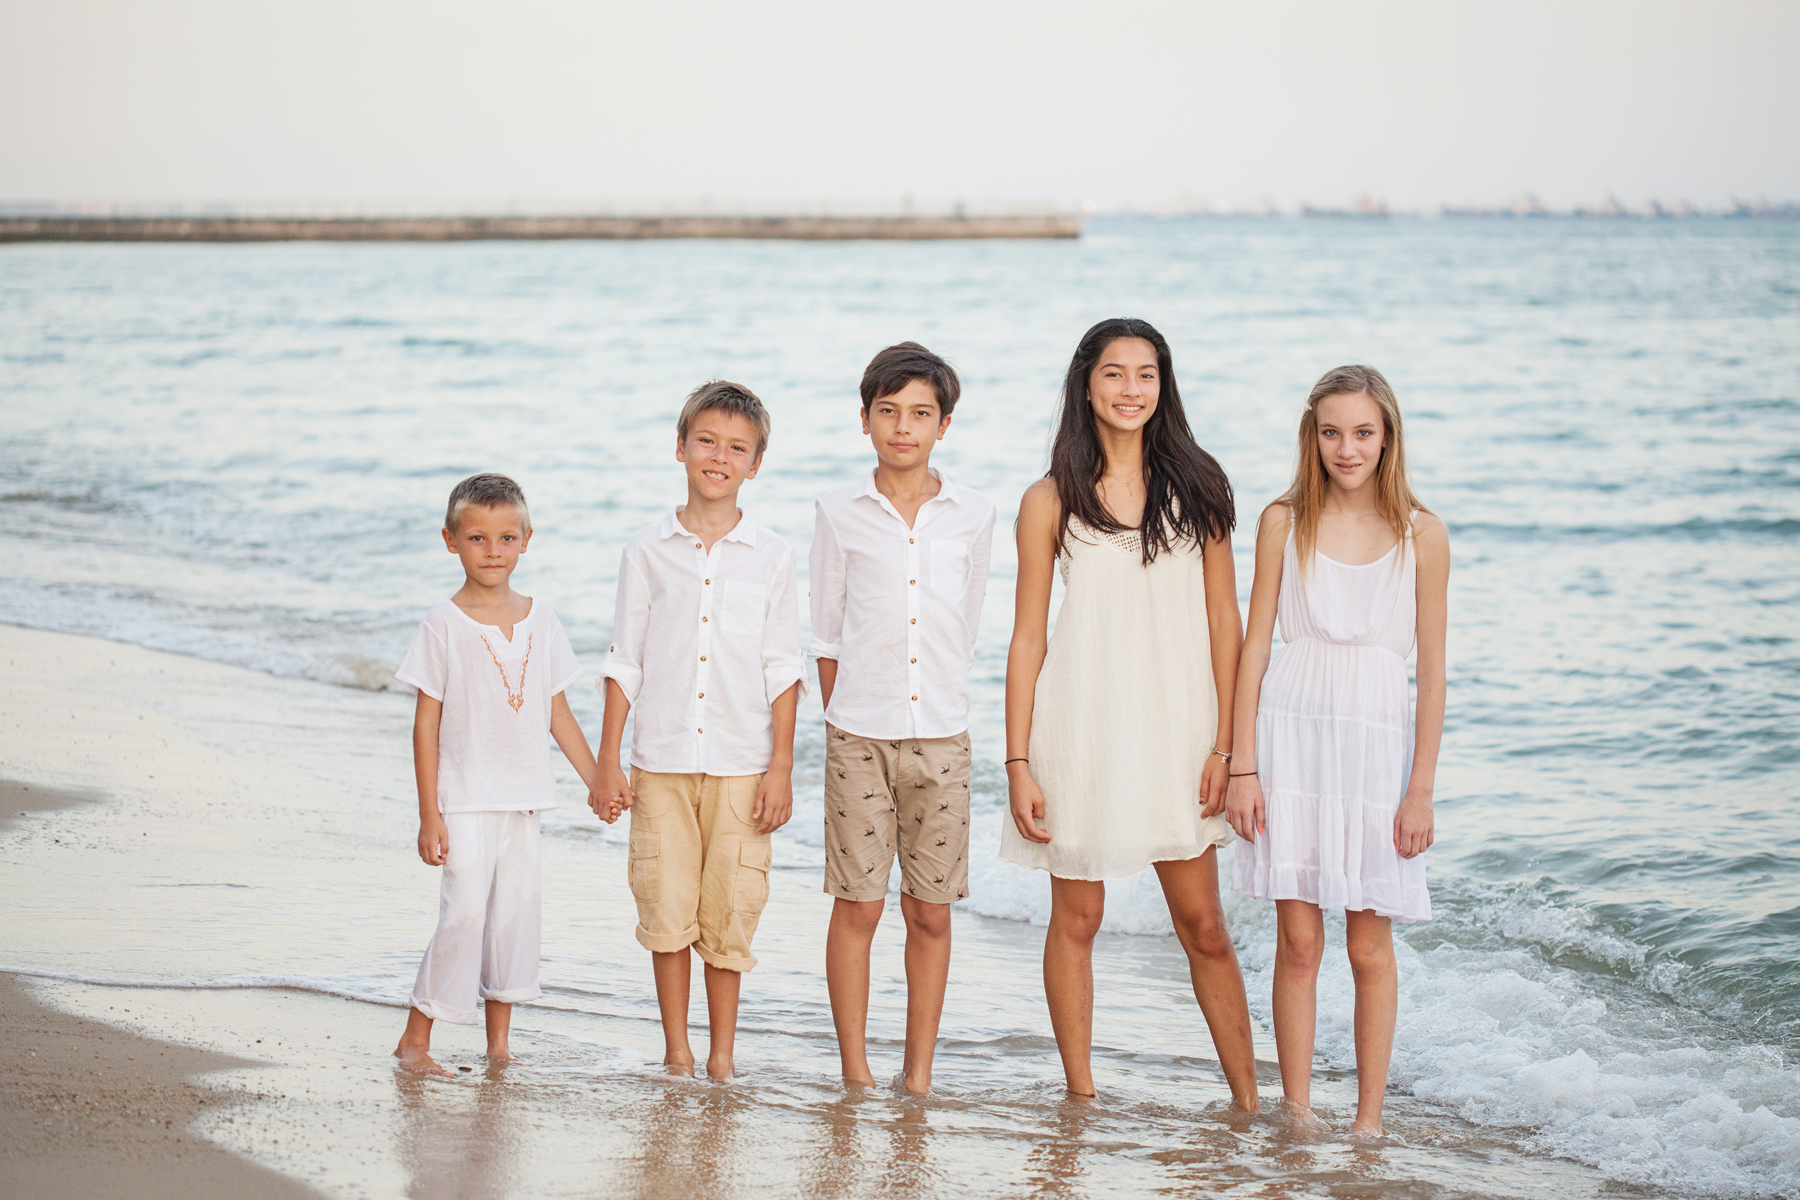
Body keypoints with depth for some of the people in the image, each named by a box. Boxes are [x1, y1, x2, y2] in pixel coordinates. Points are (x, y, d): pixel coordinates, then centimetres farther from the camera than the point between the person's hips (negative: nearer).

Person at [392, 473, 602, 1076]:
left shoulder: (540, 620, 7)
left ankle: (499, 1041, 17)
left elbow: (558, 713, 14)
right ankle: (415, 1038, -2)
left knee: (516, 908, 6)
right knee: (465, 909, -12)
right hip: (465, 799, -5)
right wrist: (429, 814, -9)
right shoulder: (444, 626, -6)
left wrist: (598, 782, 12)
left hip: (523, 798, 5)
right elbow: (426, 723, -5)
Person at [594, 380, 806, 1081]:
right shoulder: (648, 552, 4)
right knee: (666, 911, 1)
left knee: (729, 912, 2)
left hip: (741, 764, 0)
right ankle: (676, 1051, 13)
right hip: (661, 761, 0)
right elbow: (623, 664, 7)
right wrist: (607, 762, 3)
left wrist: (781, 768, -1)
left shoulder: (770, 556, 3)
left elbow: (783, 671, 4)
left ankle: (722, 1055, 15)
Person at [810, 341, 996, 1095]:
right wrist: (843, 722, 4)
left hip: (940, 736, 1)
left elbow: (964, 628, 12)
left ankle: (919, 1075, 13)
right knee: (858, 905, 0)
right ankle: (855, 1071, 9)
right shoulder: (841, 513, 2)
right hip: (859, 735, -1)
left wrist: (938, 706, 9)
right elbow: (827, 633, 7)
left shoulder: (972, 517, 4)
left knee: (930, 913, 4)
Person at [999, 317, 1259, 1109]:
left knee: (1202, 924, 5)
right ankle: (1081, 1097, 16)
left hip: (1175, 728, 1)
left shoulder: (1195, 488, 5)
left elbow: (1223, 620, 4)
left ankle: (1248, 1098, 13)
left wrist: (1225, 745, -3)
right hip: (1081, 726, -1)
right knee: (1077, 918, 6)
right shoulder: (1051, 501, 2)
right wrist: (1018, 762, -3)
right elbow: (1028, 637, 2)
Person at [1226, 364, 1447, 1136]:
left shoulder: (1421, 536, -1)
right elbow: (1255, 645, 4)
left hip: (1377, 742, 0)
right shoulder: (1283, 523, 2)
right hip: (1291, 734, 0)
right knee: (1298, 940, 1)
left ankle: (1370, 1117, 12)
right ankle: (1296, 1112, 10)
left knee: (1370, 945, 3)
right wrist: (1242, 766, -1)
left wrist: (1422, 788, -3)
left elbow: (1433, 668, 1)